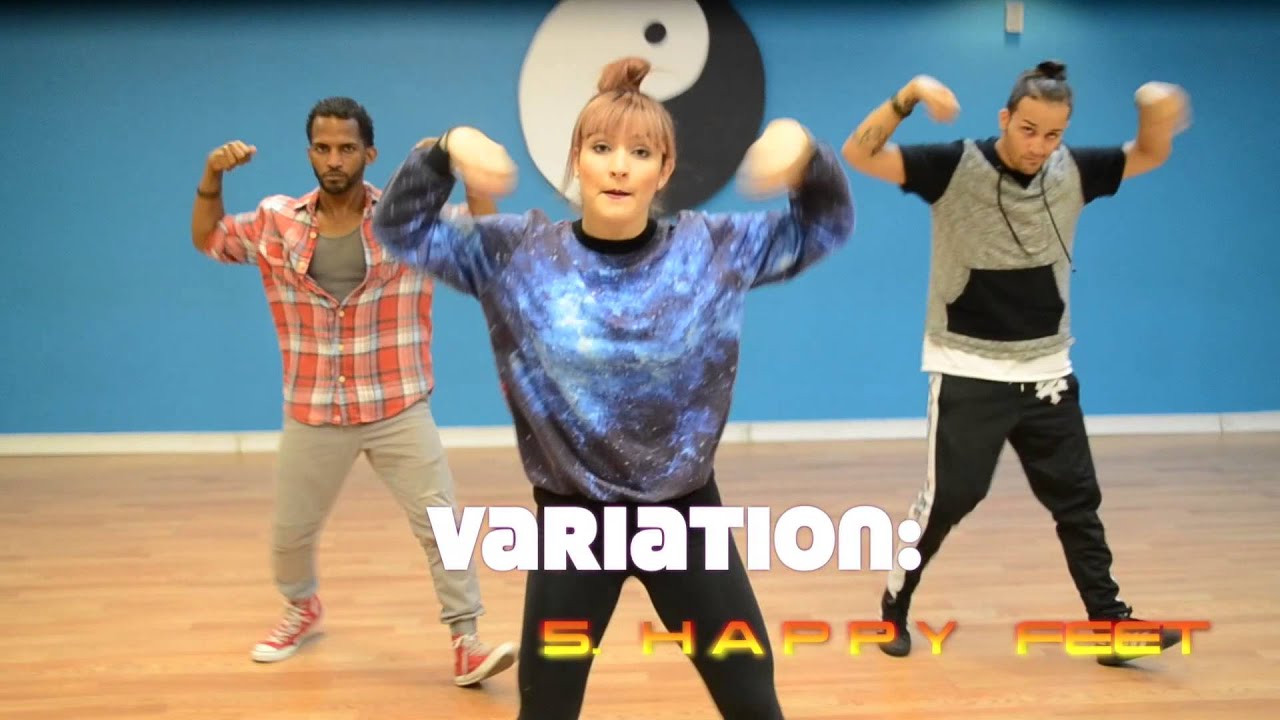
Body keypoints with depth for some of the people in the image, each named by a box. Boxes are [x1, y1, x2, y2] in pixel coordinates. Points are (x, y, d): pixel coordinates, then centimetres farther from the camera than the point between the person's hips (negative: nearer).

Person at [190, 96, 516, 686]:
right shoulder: (277, 222, 1)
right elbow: (207, 240, 12)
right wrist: (212, 177, -6)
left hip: (399, 410, -2)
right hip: (312, 414, 2)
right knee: (291, 531, 17)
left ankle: (466, 643, 3)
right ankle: (302, 608, 47)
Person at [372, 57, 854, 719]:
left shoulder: (714, 248, -5)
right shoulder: (520, 253, -7)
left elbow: (827, 226, 4)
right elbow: (402, 229, -1)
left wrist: (802, 151, -17)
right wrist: (446, 150, -20)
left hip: (685, 514, 1)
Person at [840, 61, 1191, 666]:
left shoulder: (1072, 173, 0)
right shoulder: (956, 168, -13)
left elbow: (1150, 156, 10)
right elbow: (859, 155, -20)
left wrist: (1159, 111, -12)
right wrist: (910, 94, -36)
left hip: (1046, 370, 5)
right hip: (968, 370, -4)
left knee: (1077, 500, 9)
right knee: (948, 499, -1)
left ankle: (1109, 625, 19)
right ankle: (894, 610, 18)